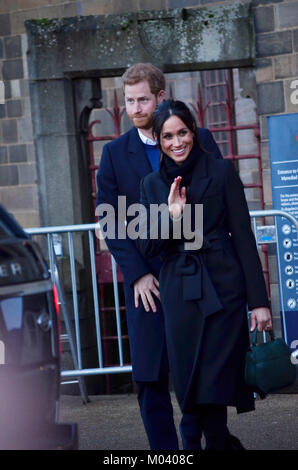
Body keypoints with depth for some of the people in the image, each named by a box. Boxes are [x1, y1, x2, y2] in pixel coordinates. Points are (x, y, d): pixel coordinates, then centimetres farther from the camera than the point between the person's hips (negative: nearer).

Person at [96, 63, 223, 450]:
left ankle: (194, 439, 20)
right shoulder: (115, 153, 7)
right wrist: (137, 274, -6)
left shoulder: (199, 139, 4)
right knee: (149, 378, -1)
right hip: (147, 280, 1)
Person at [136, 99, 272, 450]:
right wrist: (172, 217, -14)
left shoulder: (221, 171, 2)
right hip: (179, 293, 3)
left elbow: (243, 237, -1)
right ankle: (225, 442, 24)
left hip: (223, 288, -3)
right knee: (190, 389, 4)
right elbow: (146, 247, 5)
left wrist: (258, 300, -6)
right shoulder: (152, 184, 11)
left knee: (213, 385, -8)